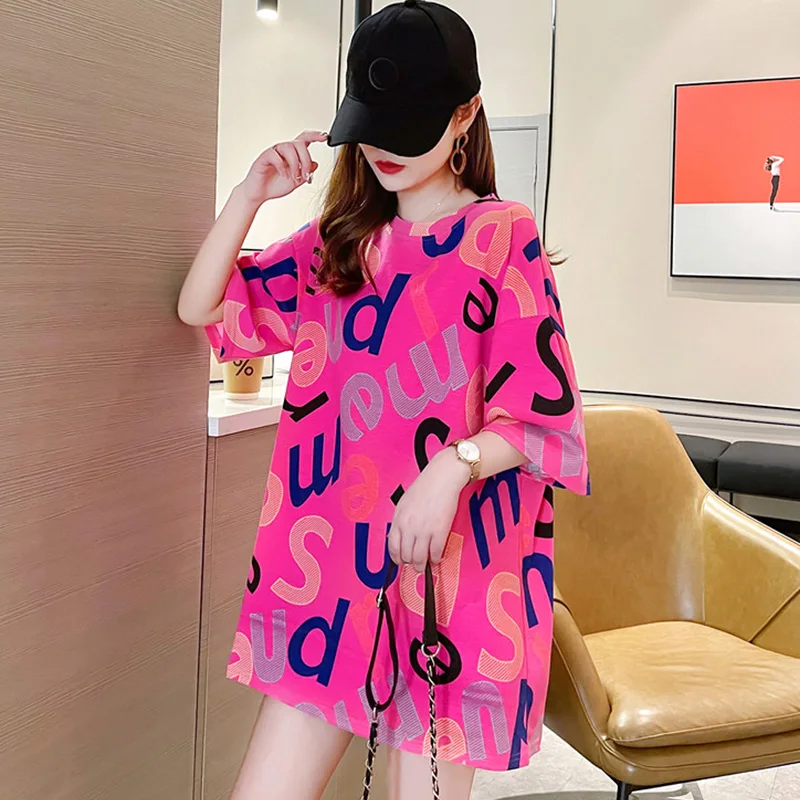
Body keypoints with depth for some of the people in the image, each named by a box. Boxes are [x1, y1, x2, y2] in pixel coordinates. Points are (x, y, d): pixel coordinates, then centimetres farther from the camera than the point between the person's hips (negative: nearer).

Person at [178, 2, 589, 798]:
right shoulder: (337, 243, 12)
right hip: (328, 560, 4)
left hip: (449, 563, -4)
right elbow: (202, 308, 13)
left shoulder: (503, 237, -2)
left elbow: (539, 413, -6)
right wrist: (250, 194, 0)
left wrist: (455, 464, -25)